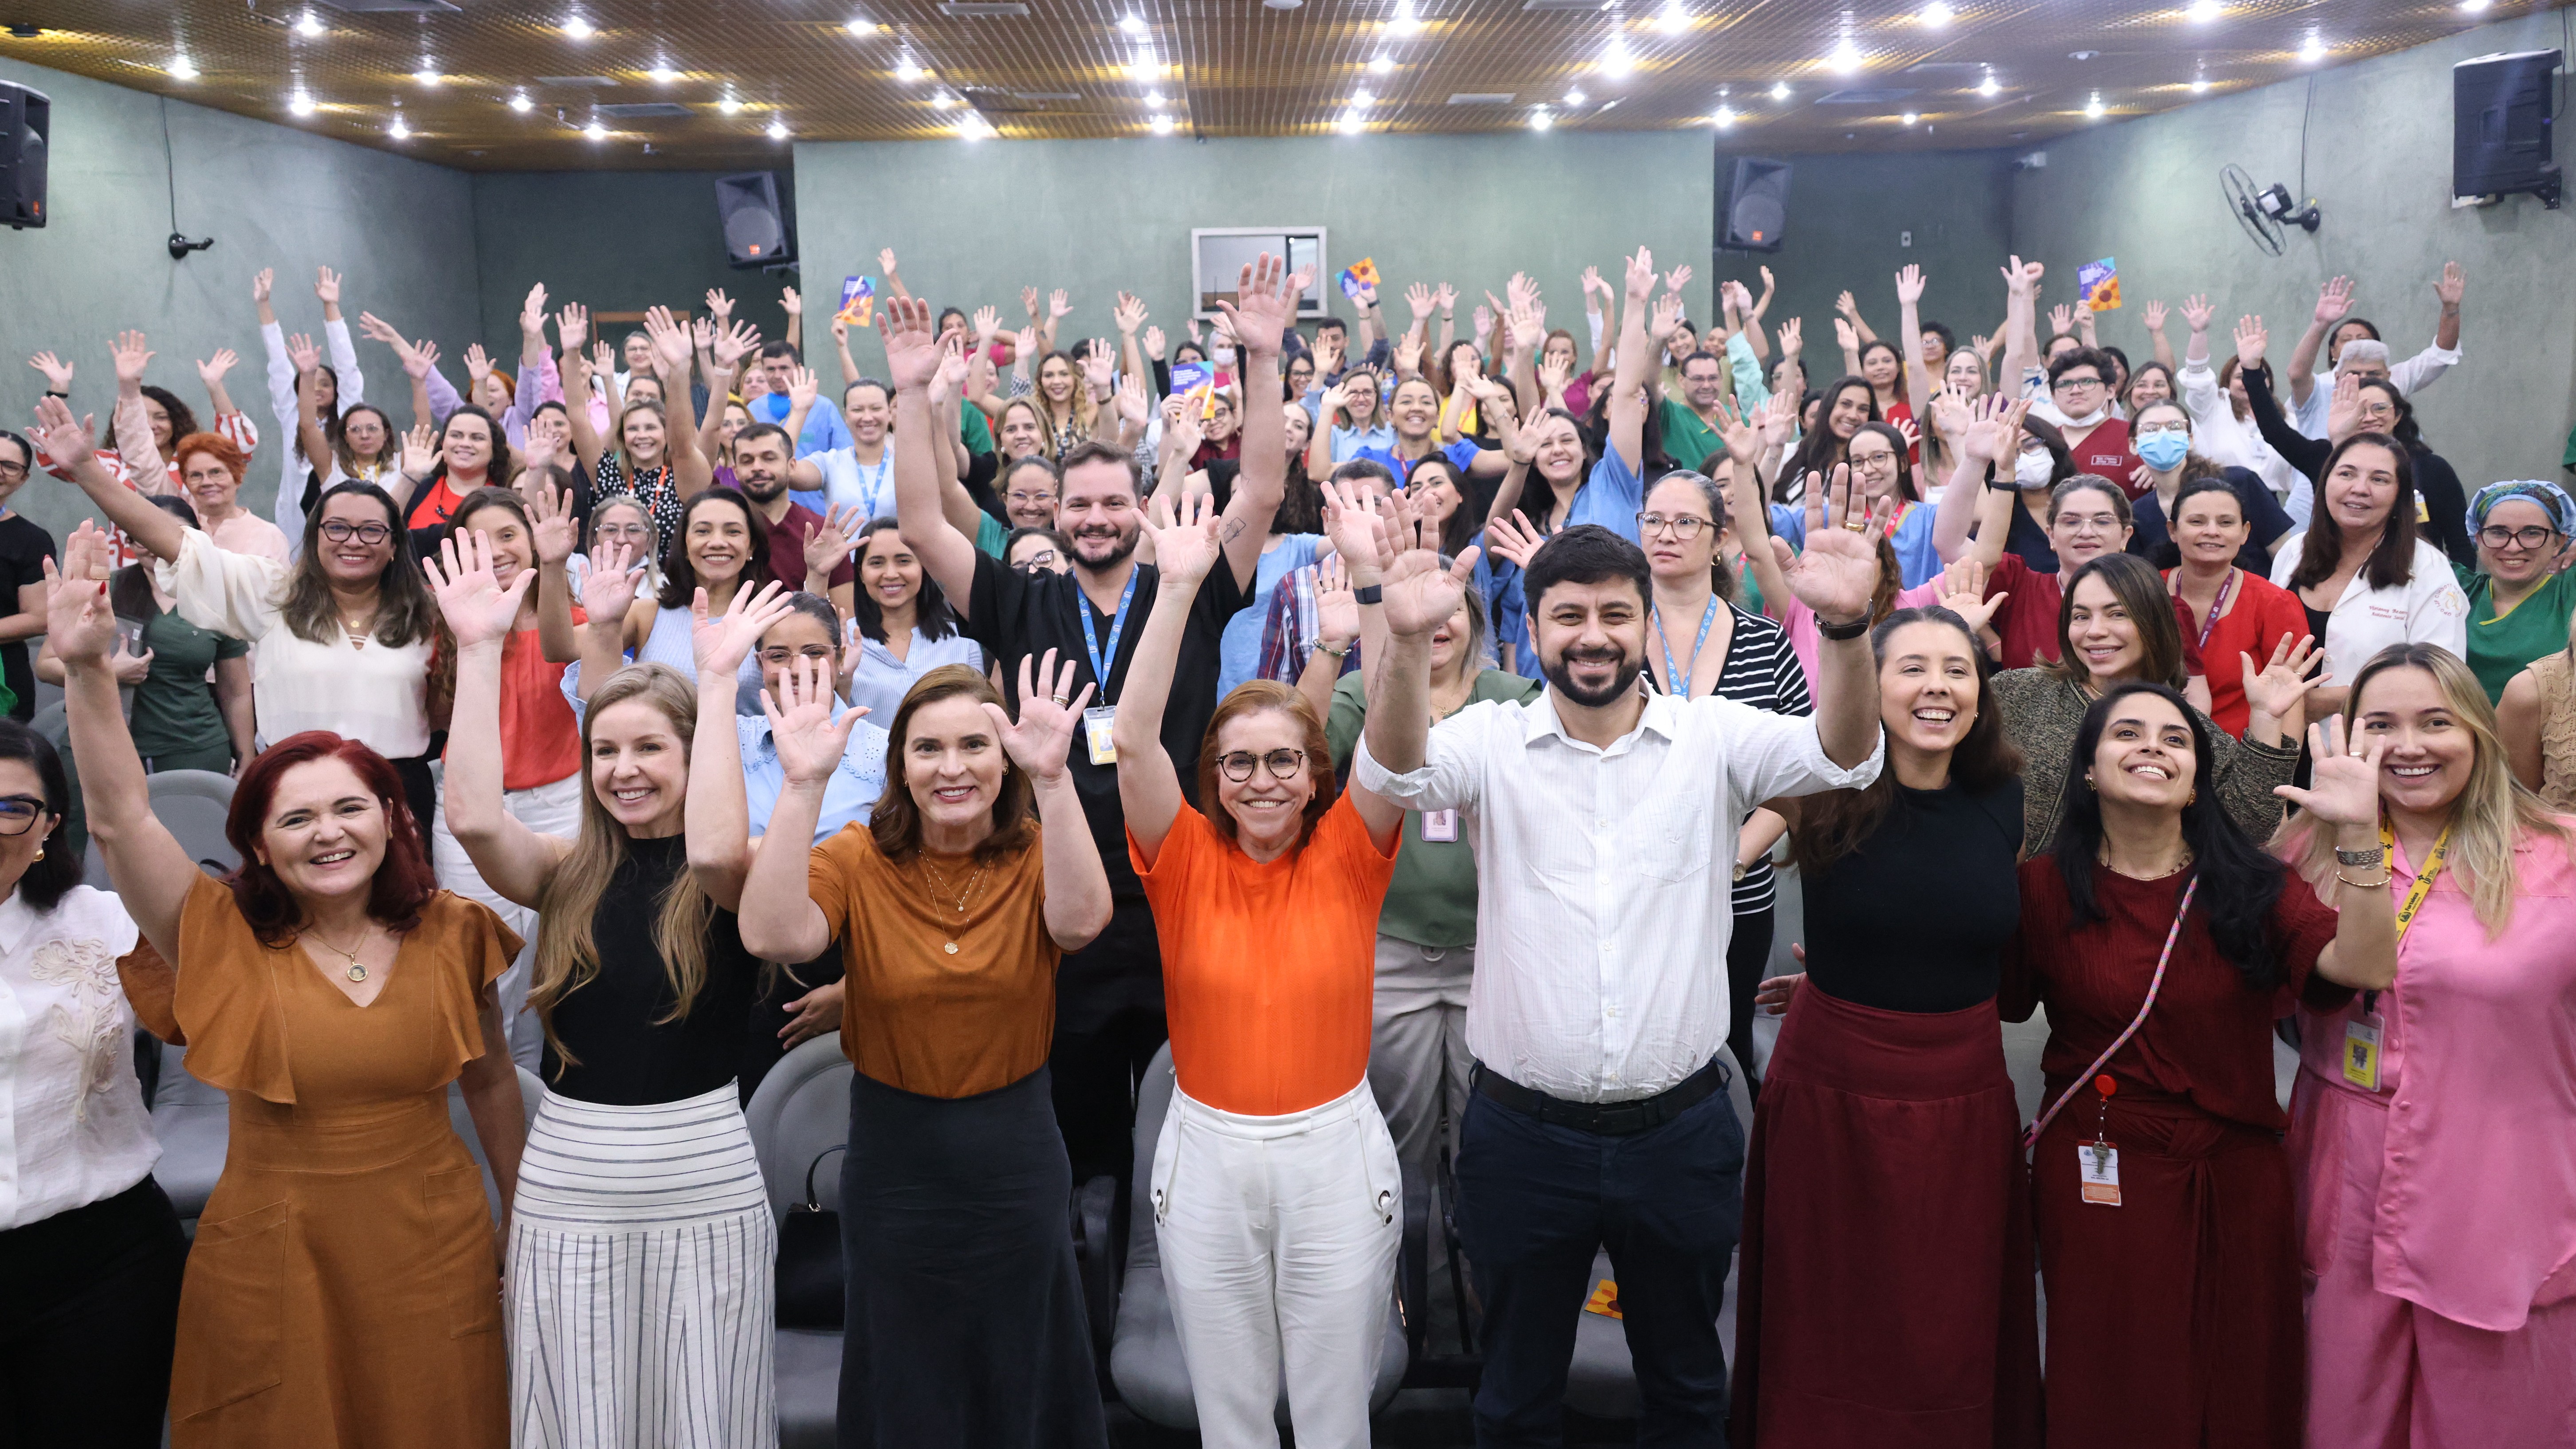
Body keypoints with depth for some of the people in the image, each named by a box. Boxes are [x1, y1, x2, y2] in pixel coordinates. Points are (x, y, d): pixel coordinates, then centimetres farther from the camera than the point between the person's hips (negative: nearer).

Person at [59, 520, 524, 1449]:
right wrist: (86, 670, -30)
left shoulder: (451, 934, -4)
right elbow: (121, 822, -19)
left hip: (435, 1256, 1)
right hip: (271, 1265, -1)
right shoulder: (228, 943, -7)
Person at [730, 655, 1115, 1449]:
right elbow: (772, 935, -28)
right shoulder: (858, 861, -8)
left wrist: (1053, 777, -39)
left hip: (1017, 1168, 0)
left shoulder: (1035, 855, -7)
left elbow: (1080, 921, -31)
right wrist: (804, 782, -34)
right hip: (894, 1167, 0)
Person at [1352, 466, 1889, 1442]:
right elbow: (1393, 771, -23)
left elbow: (1842, 754, -18)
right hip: (1524, 1133, 0)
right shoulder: (1493, 744, -5)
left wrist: (1846, 625, -39)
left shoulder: (1711, 738, -4)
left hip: (1681, 1131, 1)